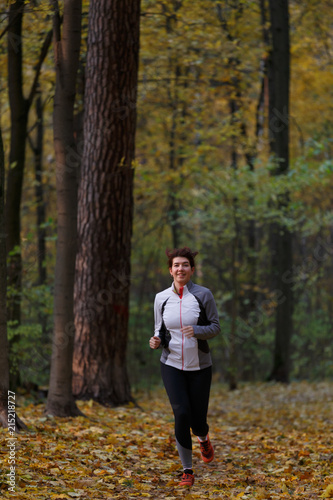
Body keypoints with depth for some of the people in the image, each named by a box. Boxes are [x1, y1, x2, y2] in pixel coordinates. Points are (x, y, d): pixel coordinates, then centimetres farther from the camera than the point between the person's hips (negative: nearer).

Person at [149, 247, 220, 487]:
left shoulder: (203, 294, -7)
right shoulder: (161, 298, 1)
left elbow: (216, 326, -4)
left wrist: (197, 330, -24)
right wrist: (157, 340, -11)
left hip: (199, 366, -1)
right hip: (172, 365, 1)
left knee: (197, 420, 2)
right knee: (181, 413, -14)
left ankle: (203, 438, 43)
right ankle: (187, 470, 0)